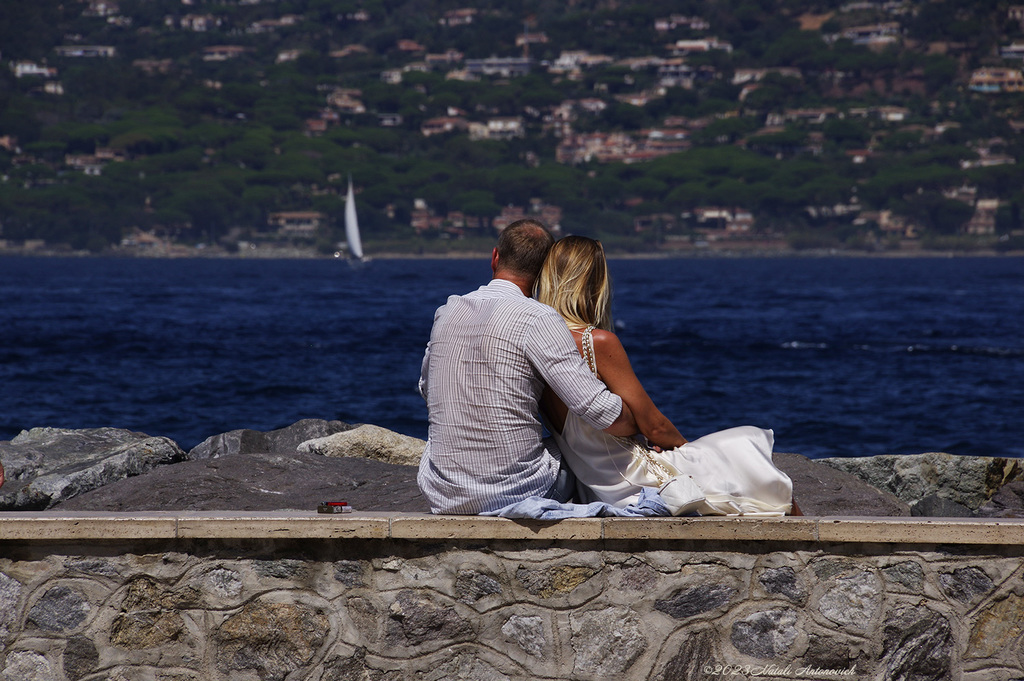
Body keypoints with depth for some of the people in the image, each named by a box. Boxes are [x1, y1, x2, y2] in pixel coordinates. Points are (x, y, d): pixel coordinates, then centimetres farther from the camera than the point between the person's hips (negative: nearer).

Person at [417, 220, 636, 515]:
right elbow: (610, 418, -18)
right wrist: (638, 427, 1)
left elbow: (426, 388, 25)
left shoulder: (446, 312, 5)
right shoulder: (538, 319, -14)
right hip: (515, 495, -5)